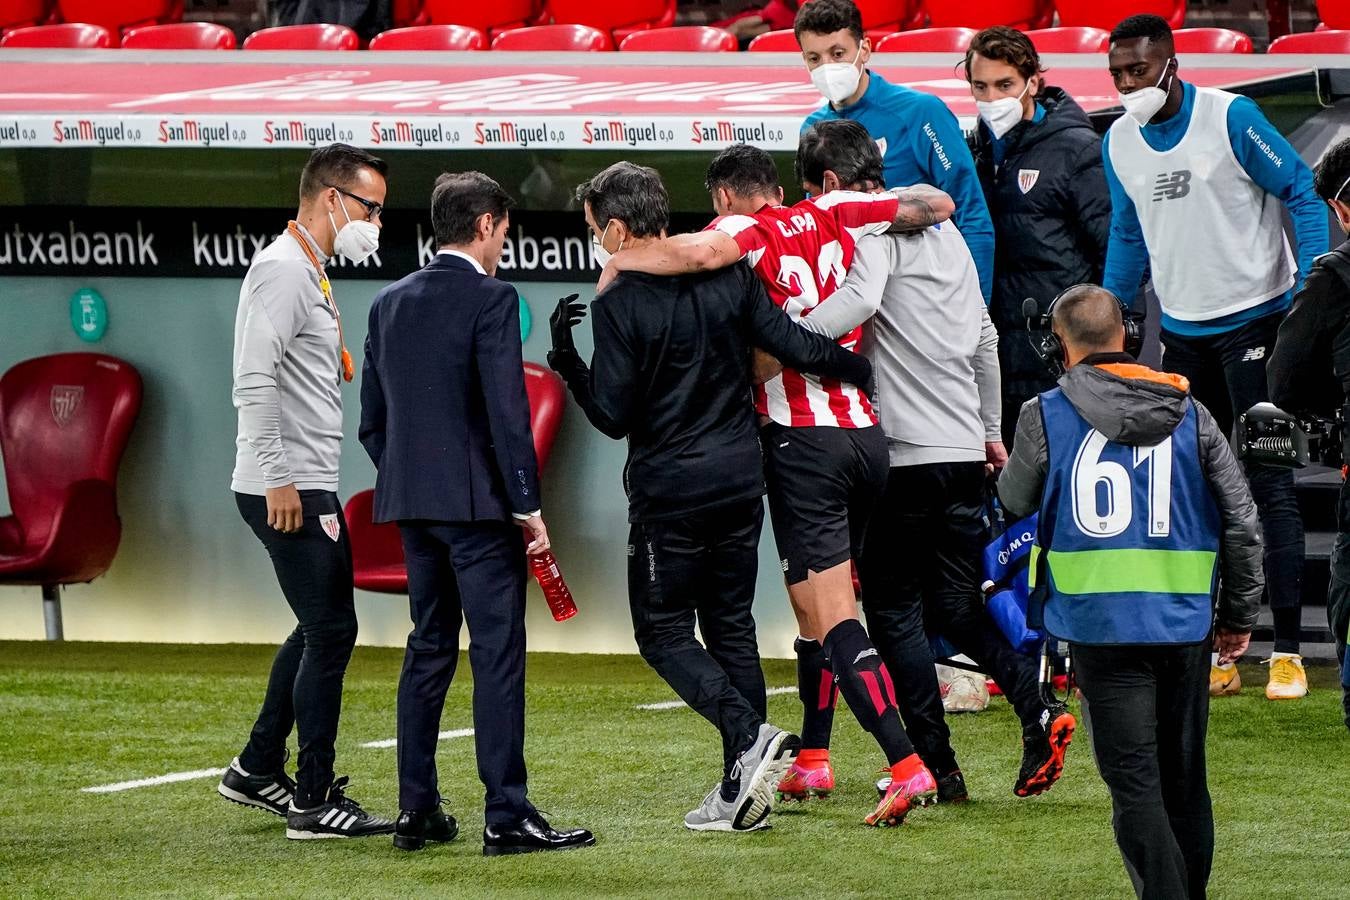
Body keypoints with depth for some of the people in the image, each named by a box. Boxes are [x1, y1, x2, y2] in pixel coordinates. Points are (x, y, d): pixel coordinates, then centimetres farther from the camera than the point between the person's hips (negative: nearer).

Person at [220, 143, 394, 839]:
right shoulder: (283, 270, -14)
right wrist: (278, 479, -24)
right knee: (330, 632, -8)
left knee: (322, 629, 19)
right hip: (285, 487, -11)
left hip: (307, 486, 11)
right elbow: (255, 379, -23)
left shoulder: (310, 273, 18)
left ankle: (258, 770, 28)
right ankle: (314, 801, -4)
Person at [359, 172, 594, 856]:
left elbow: (371, 418, 14)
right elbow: (507, 410, -15)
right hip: (479, 501, -7)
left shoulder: (390, 304, 11)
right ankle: (507, 815, -8)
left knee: (428, 650, 13)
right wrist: (529, 505, -11)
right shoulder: (490, 299, -10)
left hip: (411, 502, 7)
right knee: (498, 652, -6)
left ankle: (417, 810, 13)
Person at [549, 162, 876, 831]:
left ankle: (749, 734, -17)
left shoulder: (617, 305, -13)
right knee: (731, 627, 14)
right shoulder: (729, 276, 1)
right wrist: (870, 371, 14)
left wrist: (565, 359, 0)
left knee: (662, 632, 6)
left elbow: (613, 416, -12)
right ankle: (742, 791, 10)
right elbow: (796, 347, -1)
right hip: (741, 478, 6)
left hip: (668, 491, -6)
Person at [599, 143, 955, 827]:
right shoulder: (833, 215, 9)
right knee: (818, 609, 21)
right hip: (865, 431, 7)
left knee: (833, 618, -9)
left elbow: (705, 251, -30)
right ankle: (812, 759, 29)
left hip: (803, 439, -7)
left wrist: (620, 260, -15)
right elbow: (936, 203, 12)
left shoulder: (749, 230, -7)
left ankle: (907, 767, -21)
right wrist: (889, 200, 31)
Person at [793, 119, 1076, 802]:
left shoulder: (875, 229, -9)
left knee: (893, 610, 2)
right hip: (964, 450, 8)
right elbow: (985, 337, 23)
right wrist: (990, 430, 31)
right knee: (956, 606, 15)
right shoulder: (941, 227, 17)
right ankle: (1038, 711, -5)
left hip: (906, 454, -8)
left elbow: (857, 299, -32)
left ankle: (935, 767, 1)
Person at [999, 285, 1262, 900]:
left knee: (1133, 779, -3)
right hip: (1184, 625, 3)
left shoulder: (1045, 417, -2)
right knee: (1184, 778, 14)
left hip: (1100, 624, -3)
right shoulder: (1189, 414, 6)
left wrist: (1003, 468, 36)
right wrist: (1239, 617, 14)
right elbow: (1240, 519, 5)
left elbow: (1014, 504, 13)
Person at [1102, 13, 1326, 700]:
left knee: (1266, 484, -7)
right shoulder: (1119, 142, 4)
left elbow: (1303, 194, -9)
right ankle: (1216, 650, 13)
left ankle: (1288, 651, -4)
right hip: (1182, 331, 6)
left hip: (1255, 320, -6)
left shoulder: (1230, 118, -13)